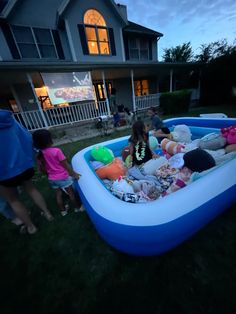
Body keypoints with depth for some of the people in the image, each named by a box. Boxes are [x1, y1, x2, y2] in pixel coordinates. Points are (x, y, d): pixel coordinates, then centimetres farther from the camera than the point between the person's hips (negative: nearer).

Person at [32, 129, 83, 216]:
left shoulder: (40, 154, -5)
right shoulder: (56, 151, -22)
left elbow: (41, 168, 5)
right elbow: (65, 165, -18)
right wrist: (73, 174, -8)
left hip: (52, 179, 6)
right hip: (62, 177, -5)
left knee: (58, 194, 21)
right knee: (71, 193, 13)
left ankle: (63, 210, 37)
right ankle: (78, 207, 30)